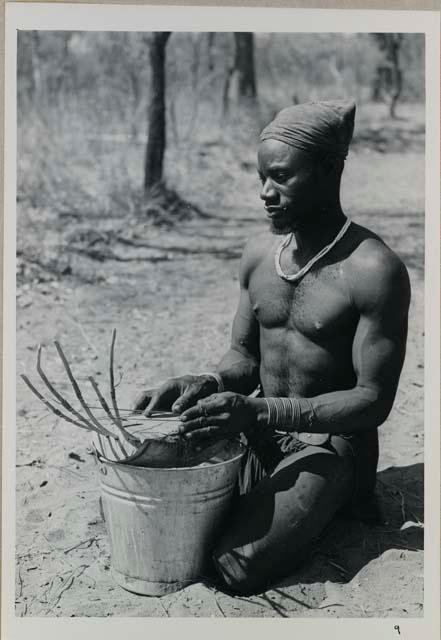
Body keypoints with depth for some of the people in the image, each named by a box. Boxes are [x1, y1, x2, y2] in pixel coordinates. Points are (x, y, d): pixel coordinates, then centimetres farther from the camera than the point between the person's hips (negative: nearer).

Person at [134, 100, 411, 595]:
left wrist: (260, 411, -30)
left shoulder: (374, 271, -19)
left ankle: (337, 502, 6)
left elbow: (374, 399, -19)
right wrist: (208, 385, -15)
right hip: (260, 431, 6)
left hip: (331, 442, -5)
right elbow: (243, 355, 9)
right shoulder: (260, 252, 1)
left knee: (238, 568, -21)